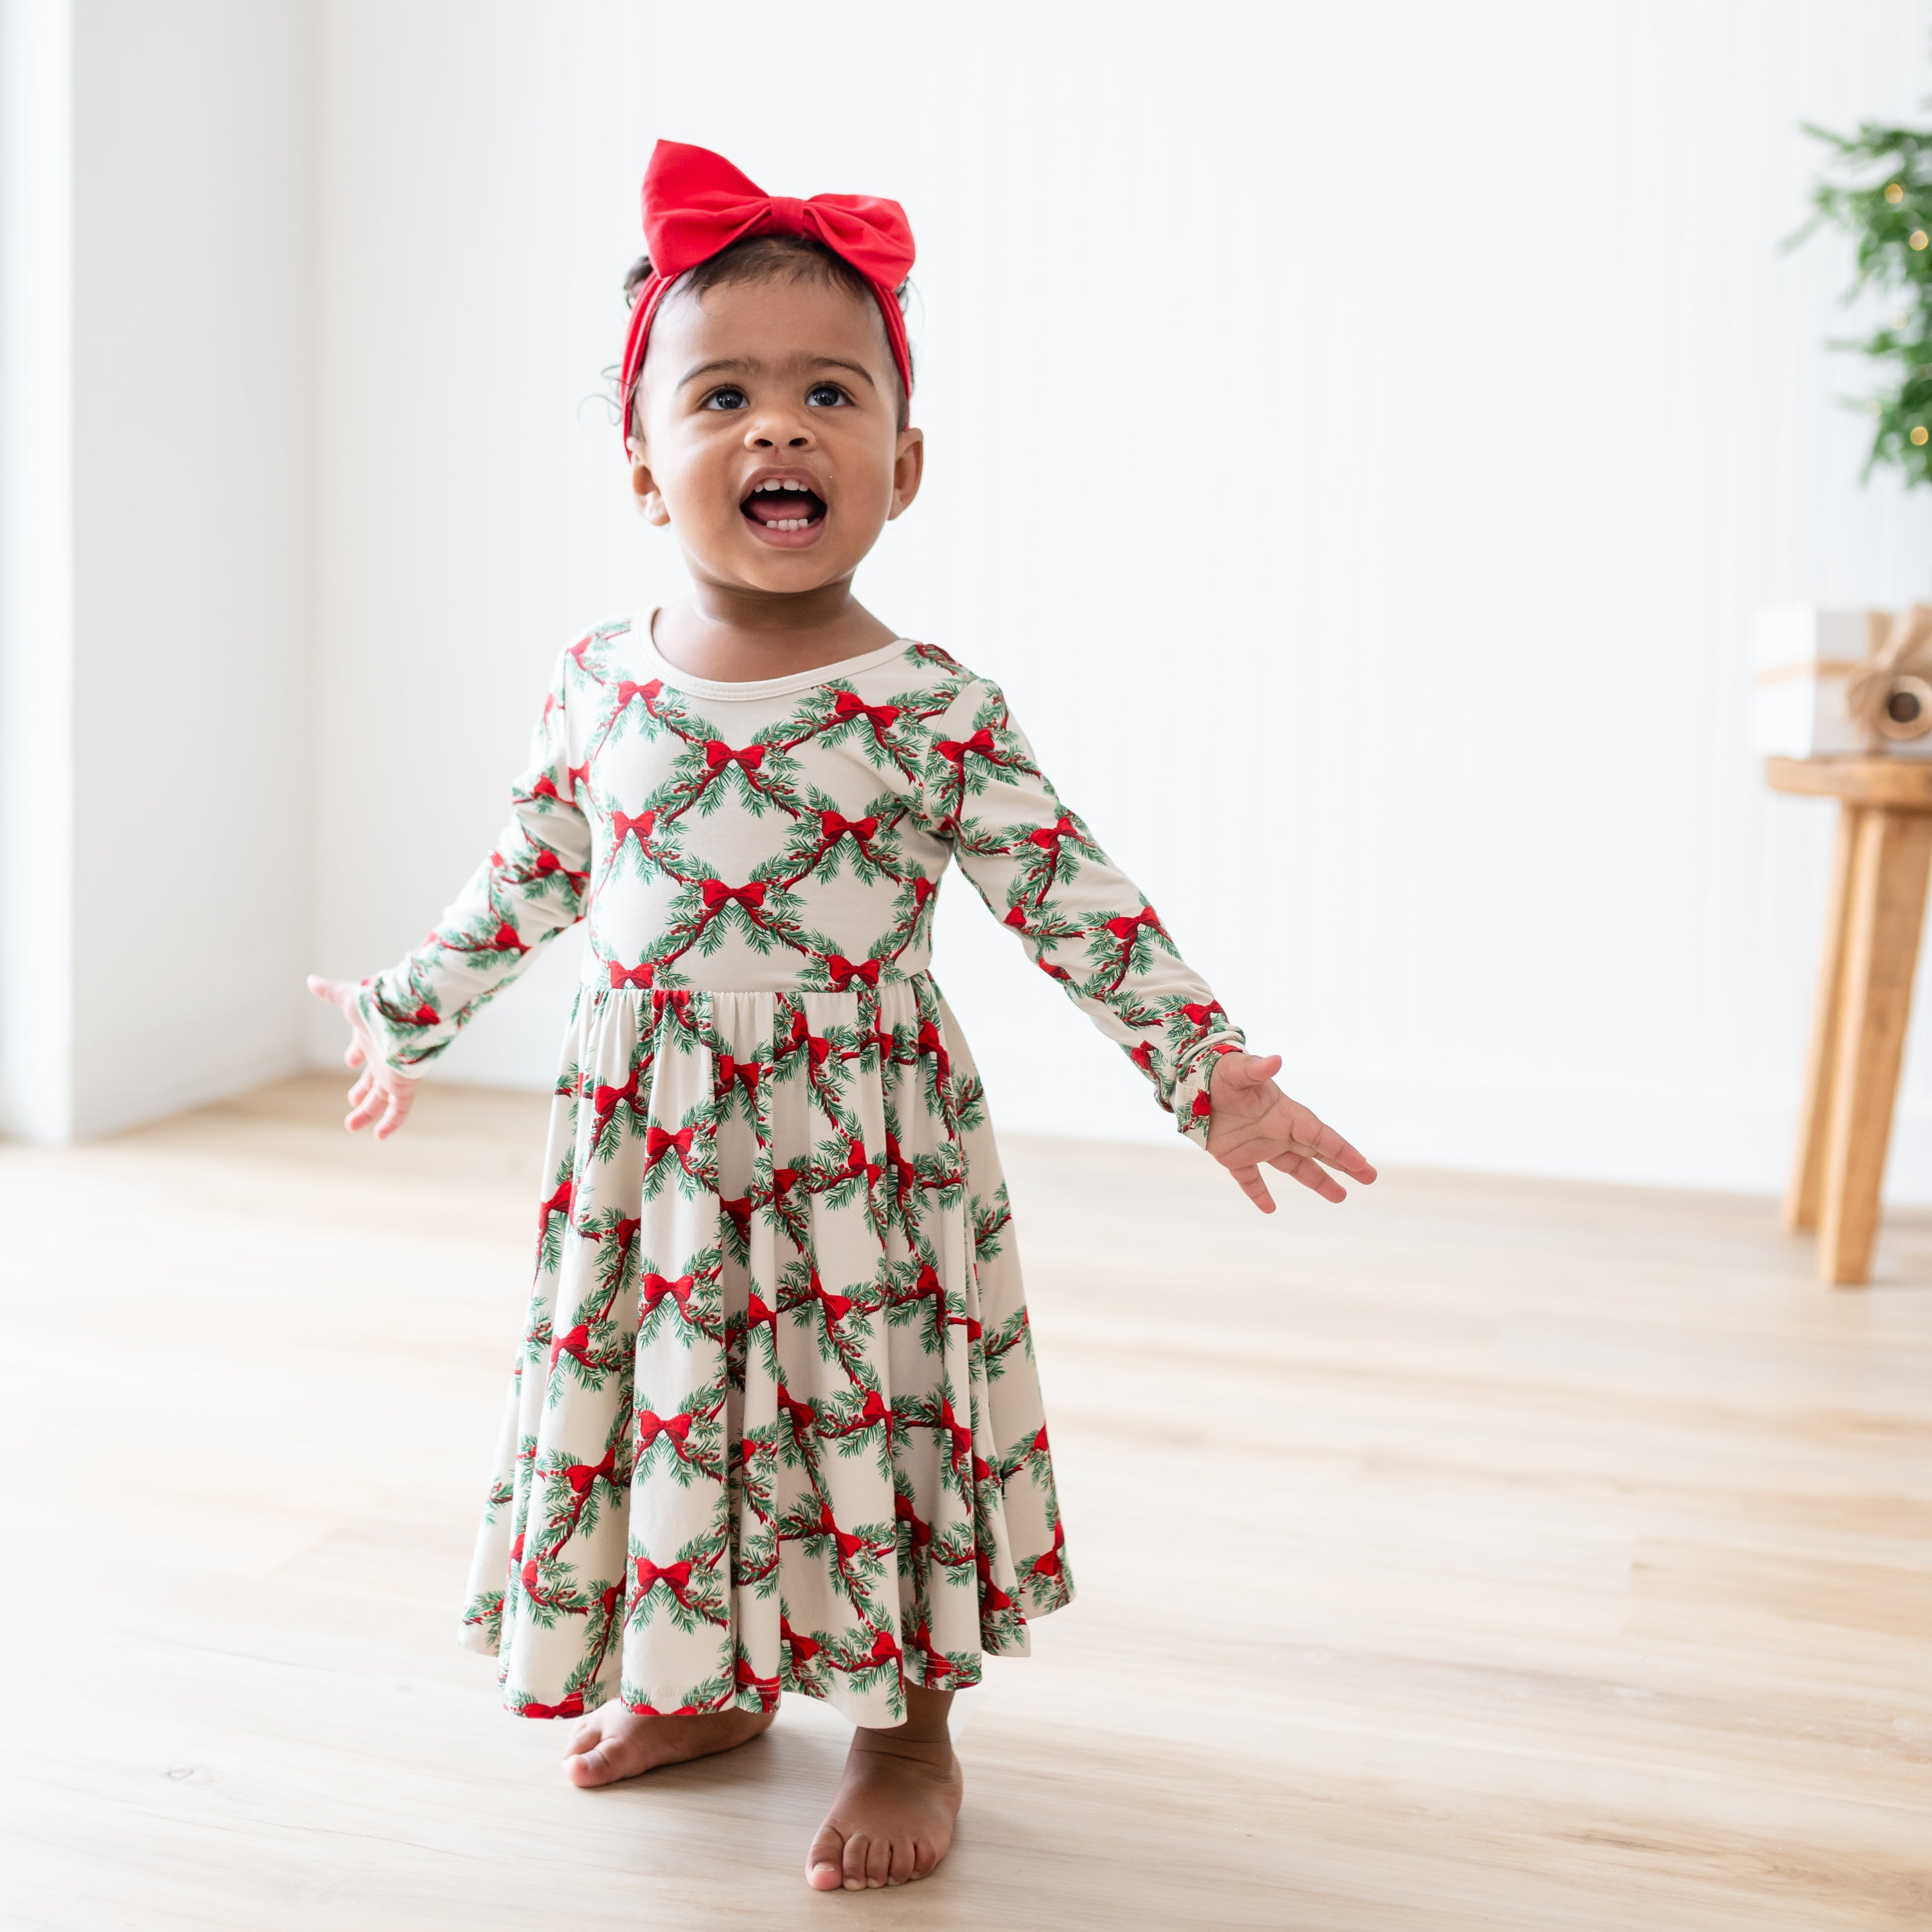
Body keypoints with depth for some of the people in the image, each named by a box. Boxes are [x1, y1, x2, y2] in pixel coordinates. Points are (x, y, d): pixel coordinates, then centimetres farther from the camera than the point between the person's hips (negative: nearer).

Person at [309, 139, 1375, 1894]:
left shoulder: (935, 713, -12)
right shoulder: (601, 682, -2)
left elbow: (1075, 905, -8)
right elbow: (534, 876, 13)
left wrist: (1210, 1071, -13)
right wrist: (414, 1014, 23)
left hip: (856, 1138, -3)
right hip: (647, 1136, 4)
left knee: (874, 1411, 7)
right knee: (652, 1397, 15)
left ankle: (907, 1728, 30)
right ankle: (702, 1683, 41)